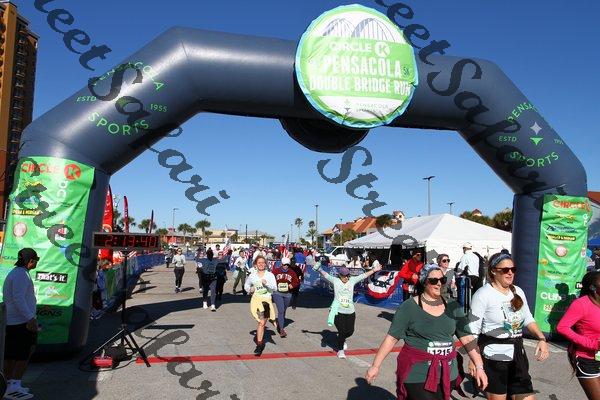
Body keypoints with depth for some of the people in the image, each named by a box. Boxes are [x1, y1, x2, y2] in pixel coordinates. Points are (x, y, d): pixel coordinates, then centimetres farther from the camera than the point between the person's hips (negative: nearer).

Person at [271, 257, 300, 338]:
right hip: (277, 293, -3)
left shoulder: (292, 272, 2)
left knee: (283, 311, 17)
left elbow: (297, 282, 8)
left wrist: (292, 285, -10)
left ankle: (279, 324, 40)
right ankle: (281, 329, -13)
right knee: (281, 310, -15)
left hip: (287, 294, 4)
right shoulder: (276, 271, -4)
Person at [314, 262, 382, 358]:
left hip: (350, 312, 4)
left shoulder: (352, 280, 8)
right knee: (342, 331, -6)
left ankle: (342, 339, 43)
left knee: (350, 331, 7)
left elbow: (364, 275, 13)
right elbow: (325, 275, -9)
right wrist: (319, 269, -26)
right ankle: (340, 350, 18)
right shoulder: (335, 281, 0)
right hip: (338, 312, -4)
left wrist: (374, 270, 16)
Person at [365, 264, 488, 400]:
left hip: (447, 375, 4)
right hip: (418, 376, -4)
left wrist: (479, 367, -4)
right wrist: (375, 365, -9)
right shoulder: (409, 307, -9)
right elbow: (391, 338, -8)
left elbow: (467, 338, 4)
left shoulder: (453, 307, 3)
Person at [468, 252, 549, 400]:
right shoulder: (483, 294, -14)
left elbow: (528, 319, 16)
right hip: (493, 358, -6)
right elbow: (473, 329, -14)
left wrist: (541, 339, -1)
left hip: (518, 355, 6)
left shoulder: (518, 291, 7)